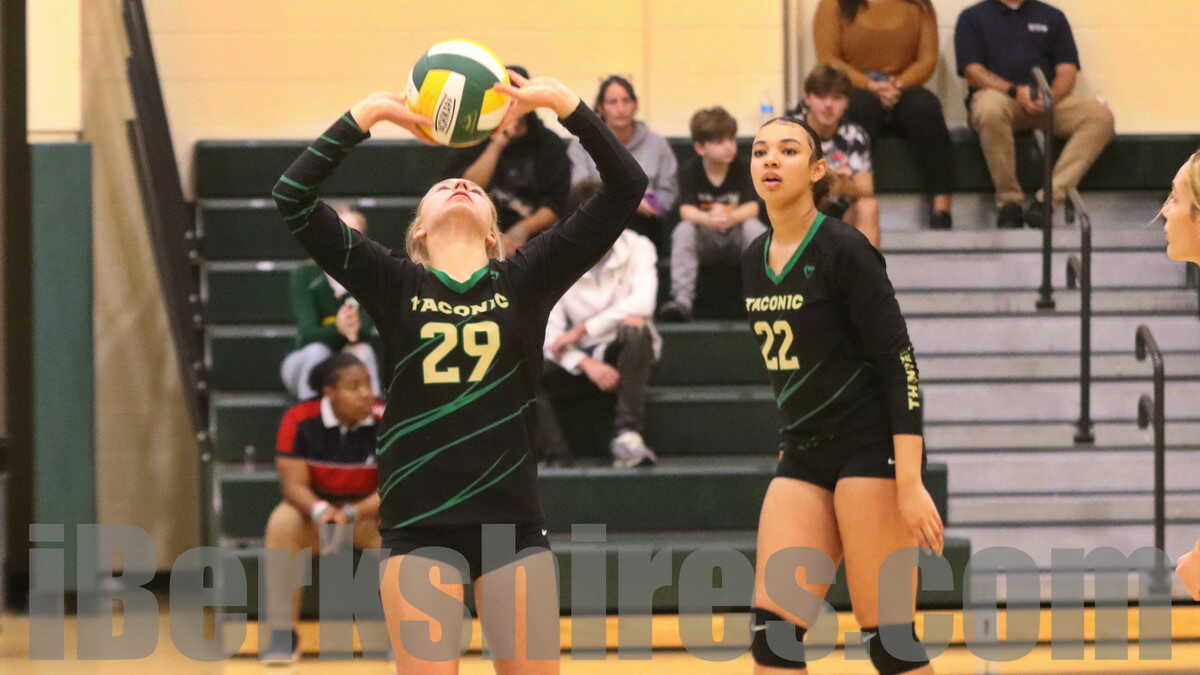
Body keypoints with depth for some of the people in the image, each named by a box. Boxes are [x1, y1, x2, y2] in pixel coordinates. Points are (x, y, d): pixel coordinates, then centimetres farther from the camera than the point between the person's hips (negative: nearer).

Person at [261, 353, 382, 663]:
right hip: (315, 509, 1)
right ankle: (283, 632, -27)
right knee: (282, 523, -32)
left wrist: (351, 513, -36)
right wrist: (319, 510, -37)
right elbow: (294, 484, -16)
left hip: (370, 510, 0)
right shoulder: (299, 420, -16)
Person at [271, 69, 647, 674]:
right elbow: (293, 200, -3)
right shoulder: (395, 284, 4)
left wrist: (563, 104, -9)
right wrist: (365, 115, -7)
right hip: (419, 524, -1)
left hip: (510, 521, 1)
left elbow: (626, 189, 0)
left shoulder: (525, 280, 5)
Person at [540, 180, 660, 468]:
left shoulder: (637, 248, -5)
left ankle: (627, 434, -41)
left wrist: (582, 330, -23)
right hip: (580, 360, 1)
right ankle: (560, 459, -34)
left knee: (635, 325, -36)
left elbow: (642, 303, -22)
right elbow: (550, 333, -10)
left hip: (628, 356, -1)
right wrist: (587, 364, -27)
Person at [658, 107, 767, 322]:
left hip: (736, 235, 0)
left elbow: (752, 208, -16)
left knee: (754, 227, -30)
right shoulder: (690, 172, -6)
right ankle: (682, 300, -39)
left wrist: (729, 217, -40)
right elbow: (686, 210, -19)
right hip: (704, 239, 0)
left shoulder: (743, 169, -5)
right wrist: (708, 219, -44)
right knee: (683, 230, -30)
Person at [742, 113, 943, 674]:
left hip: (871, 451, -7)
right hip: (803, 458, 7)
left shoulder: (843, 250, -12)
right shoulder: (753, 261, 9)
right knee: (772, 628, -3)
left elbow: (900, 364, -15)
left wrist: (910, 483, -21)